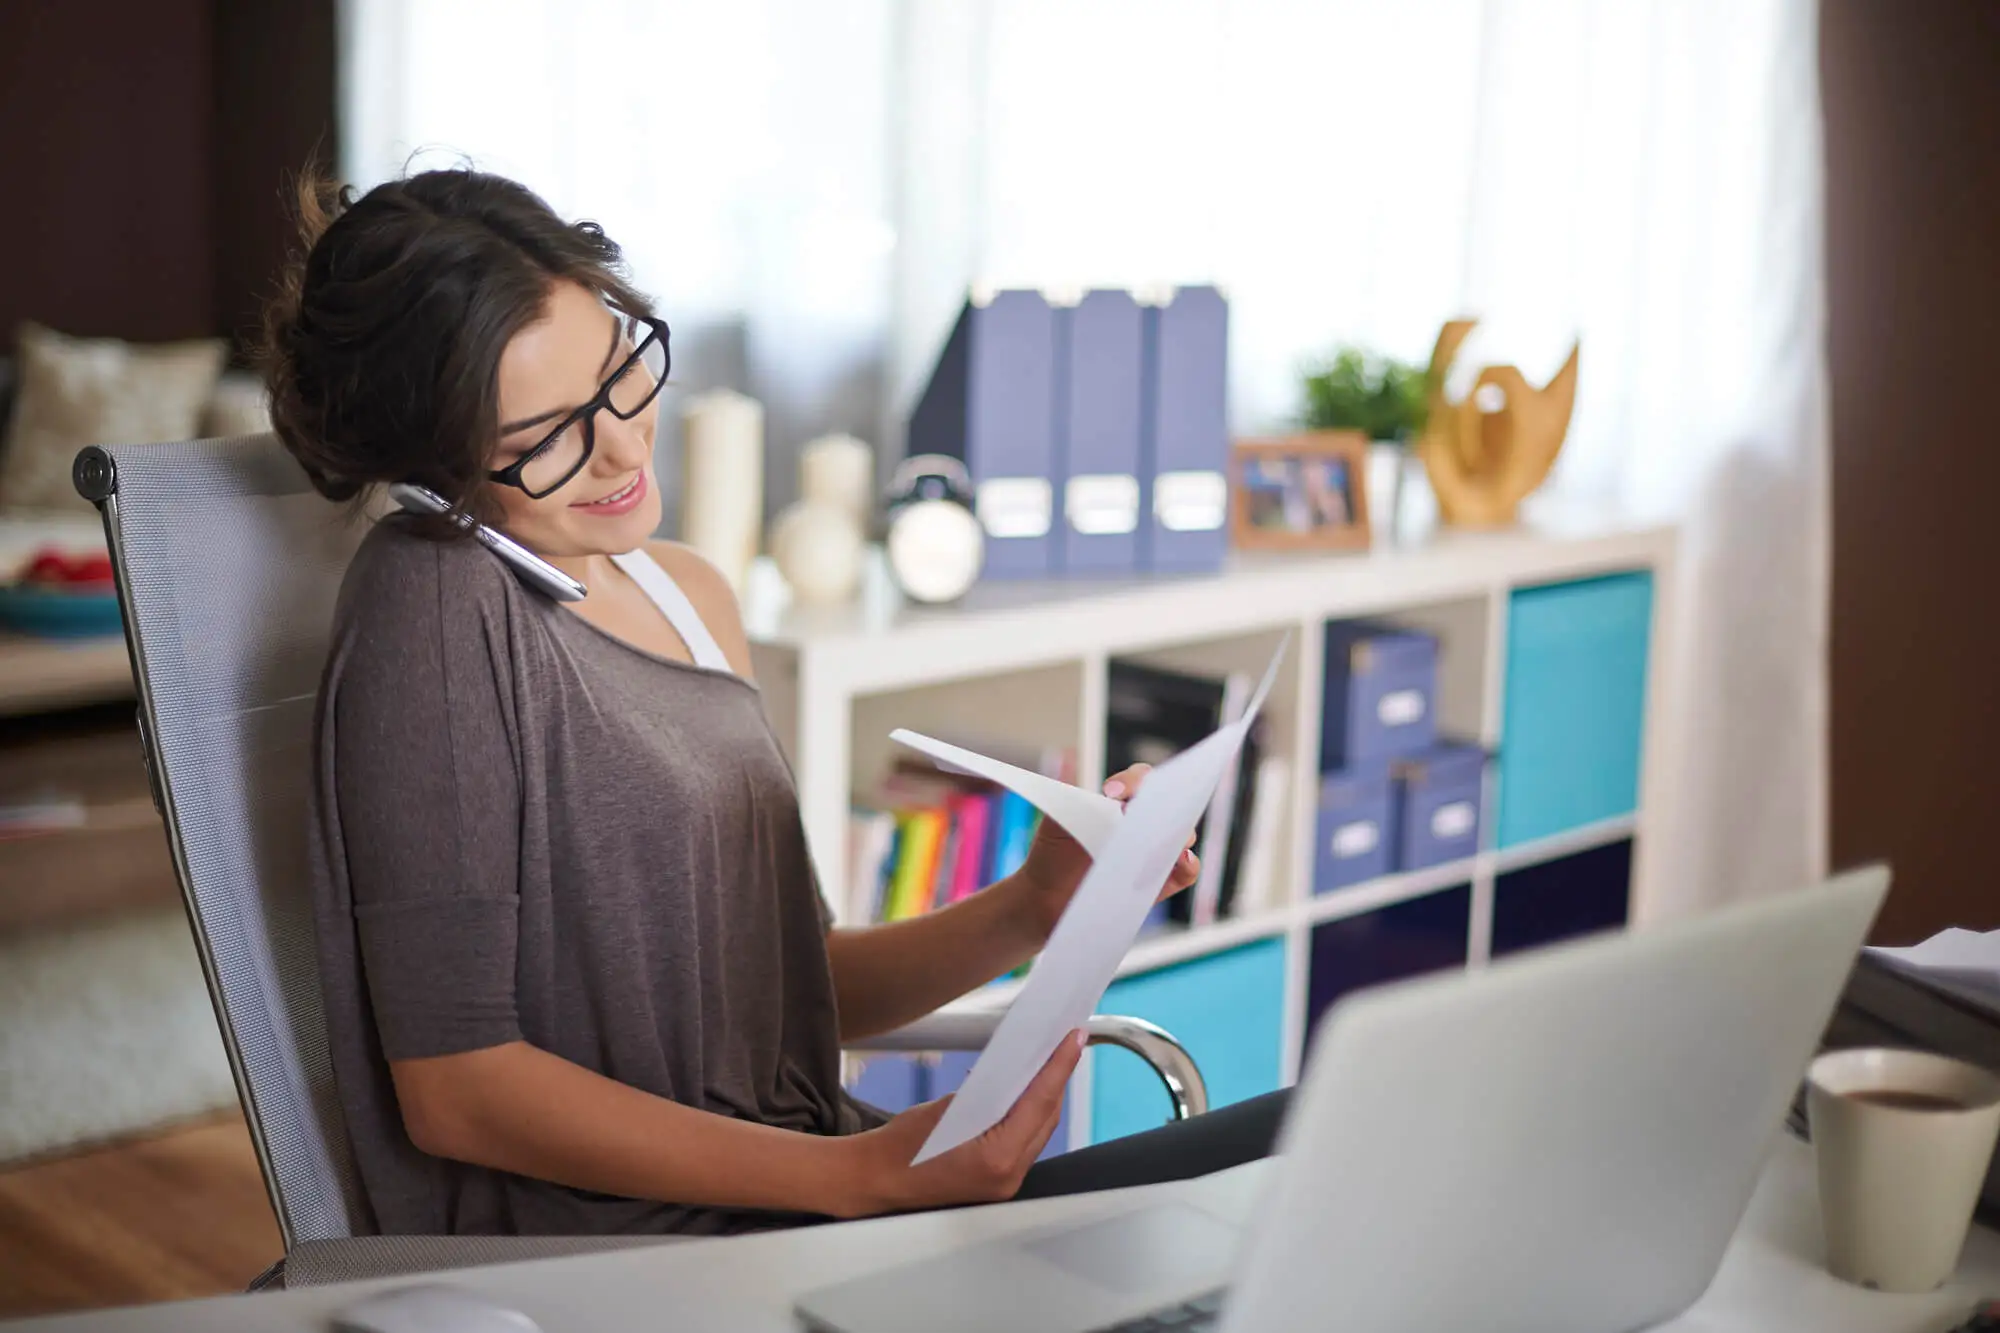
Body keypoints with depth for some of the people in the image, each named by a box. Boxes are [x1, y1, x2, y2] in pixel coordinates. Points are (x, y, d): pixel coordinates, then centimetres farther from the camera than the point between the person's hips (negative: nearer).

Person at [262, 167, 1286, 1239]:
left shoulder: (691, 595, 13)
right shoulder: (430, 600, -13)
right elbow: (453, 1085, -15)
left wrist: (1032, 909, -2)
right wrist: (859, 1176, -19)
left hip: (797, 1199, 8)